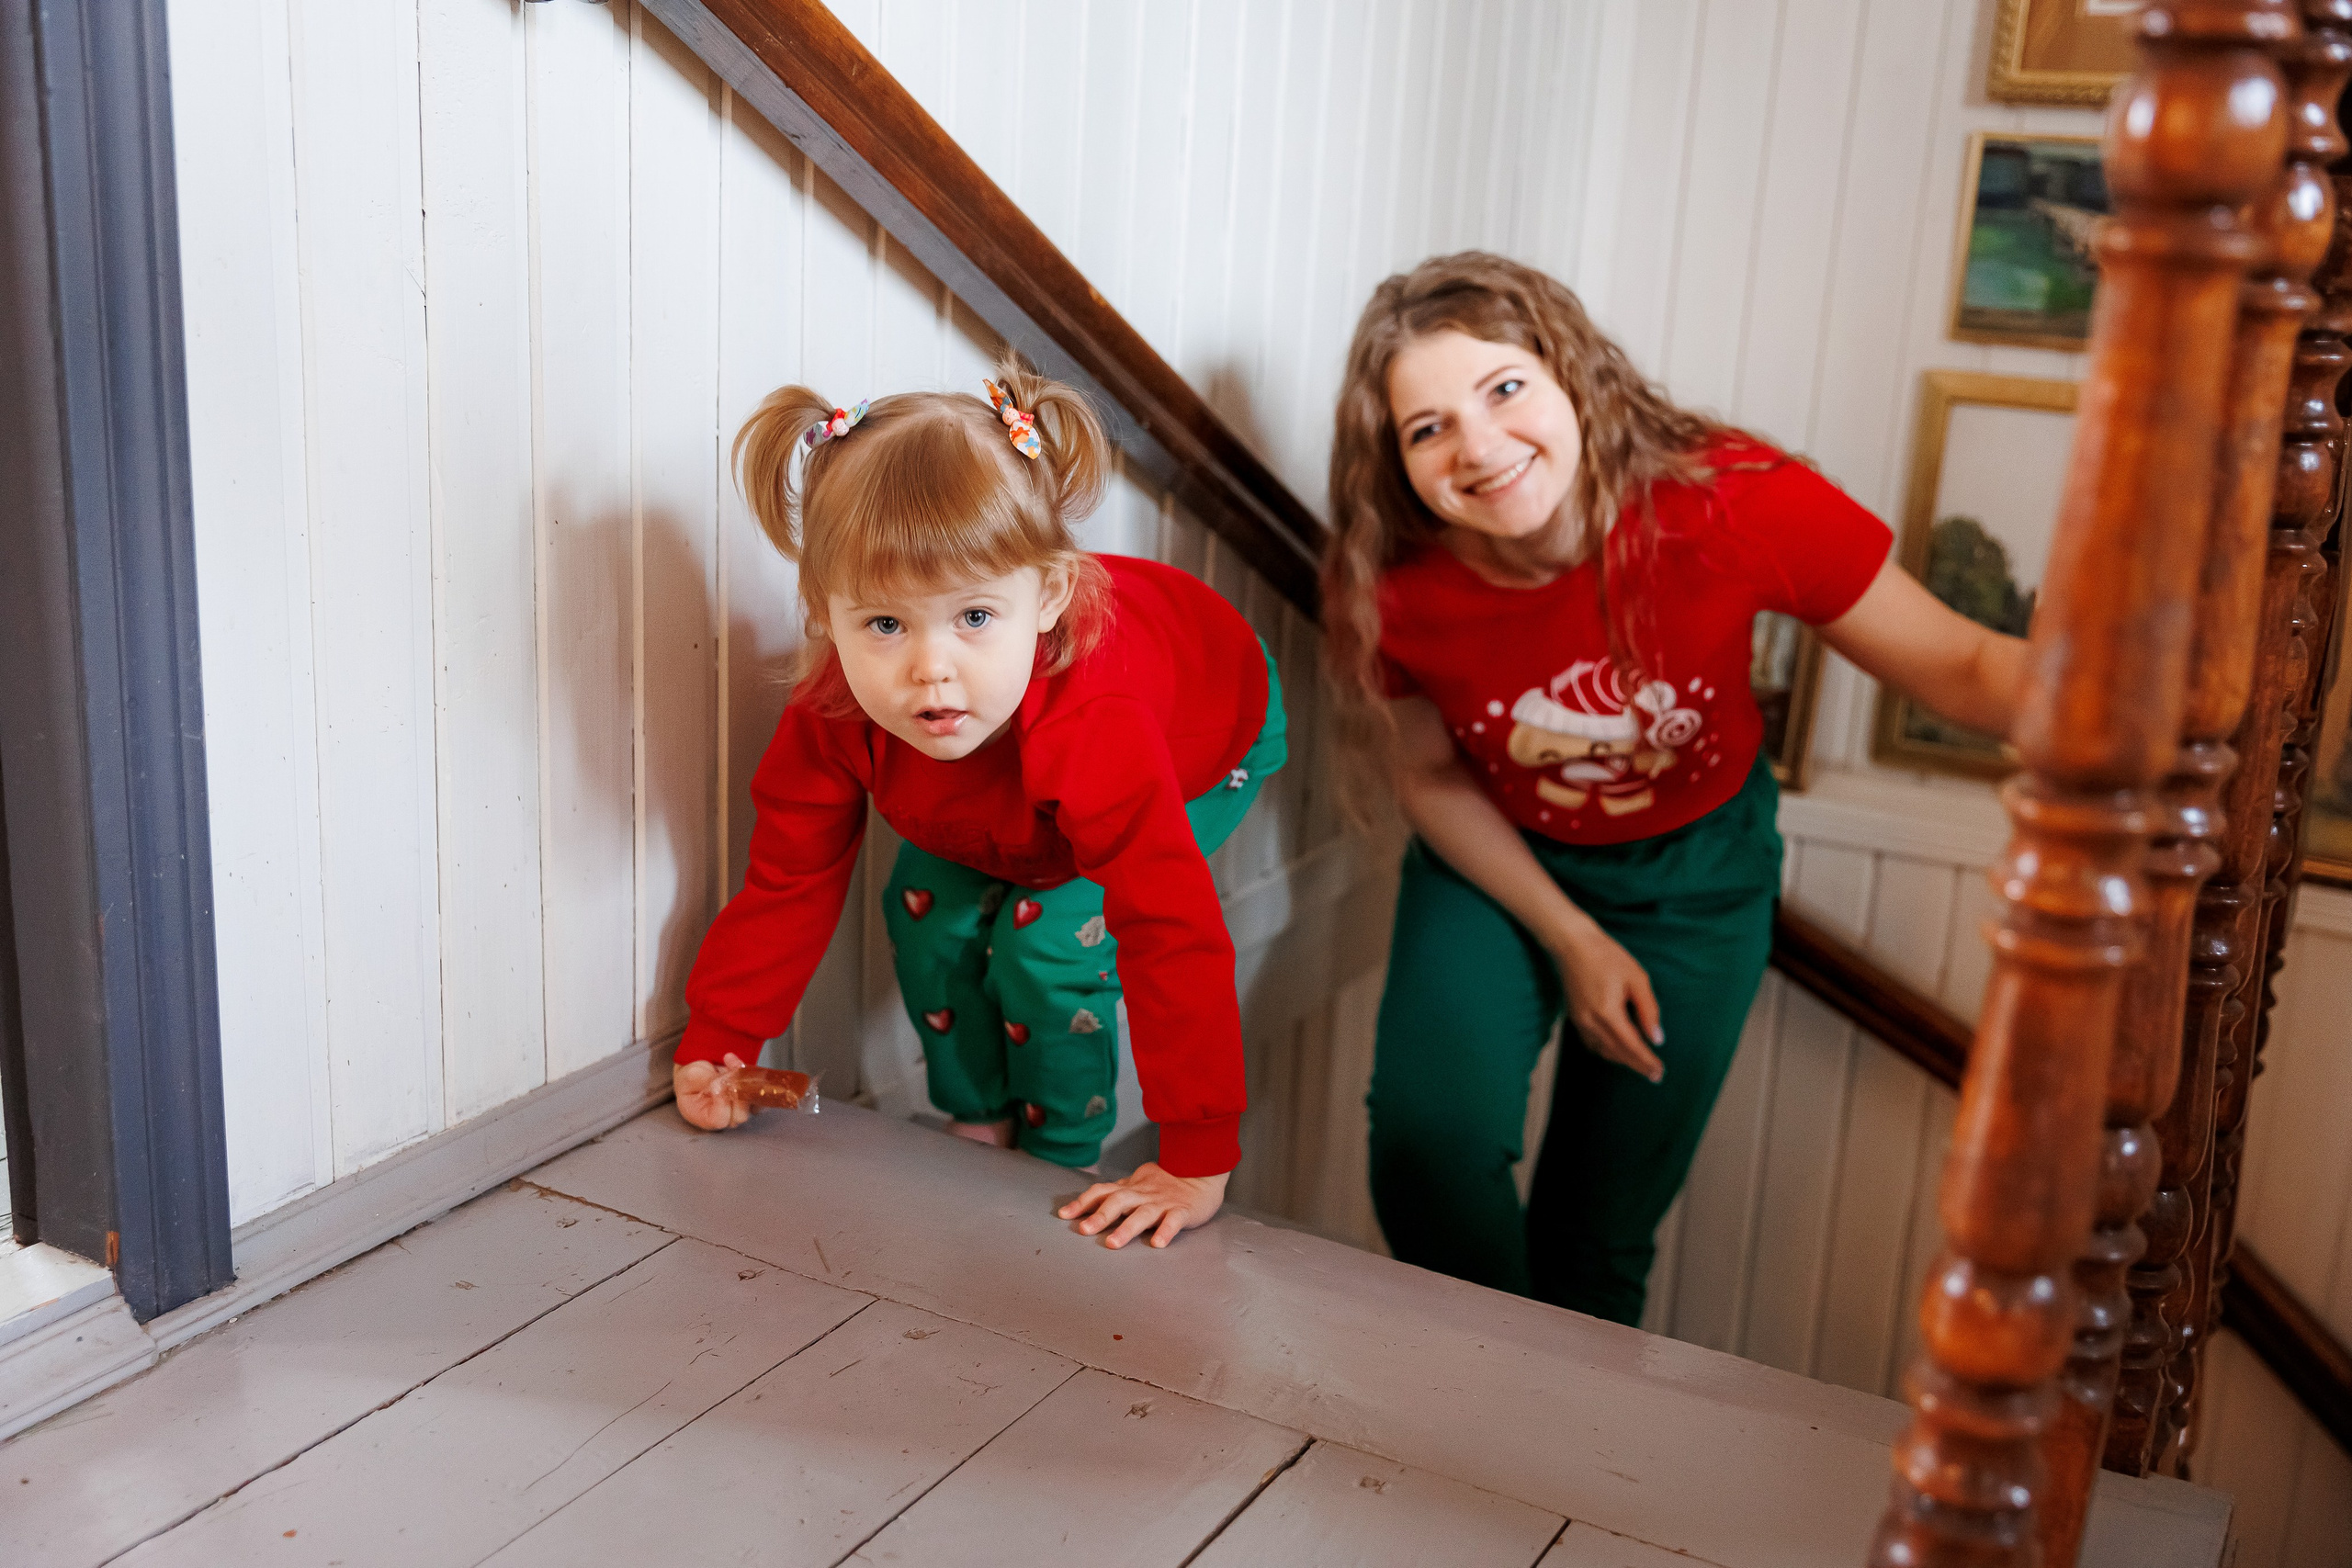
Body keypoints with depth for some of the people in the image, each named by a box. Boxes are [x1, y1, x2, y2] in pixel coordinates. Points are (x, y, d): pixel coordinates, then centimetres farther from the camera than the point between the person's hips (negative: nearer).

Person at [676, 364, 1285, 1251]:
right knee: (930, 911, -6)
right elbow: (787, 882, -16)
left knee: (1049, 938, -19)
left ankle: (1065, 1164, 5)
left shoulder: (1095, 731, -50)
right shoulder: (831, 717, -33)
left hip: (1209, 733, -5)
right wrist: (714, 1047, -15)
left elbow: (1176, 937, -47)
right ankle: (978, 1130, 18)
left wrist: (1197, 1166, -45)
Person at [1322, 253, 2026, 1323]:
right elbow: (1428, 776, -6)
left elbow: (1961, 669, -25)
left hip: (1693, 870, 0)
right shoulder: (1392, 590, -26)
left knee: (1604, 1223, 6)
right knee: (1431, 1136, -23)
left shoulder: (1734, 504, -31)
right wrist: (1570, 940, -8)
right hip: (1498, 864, 0)